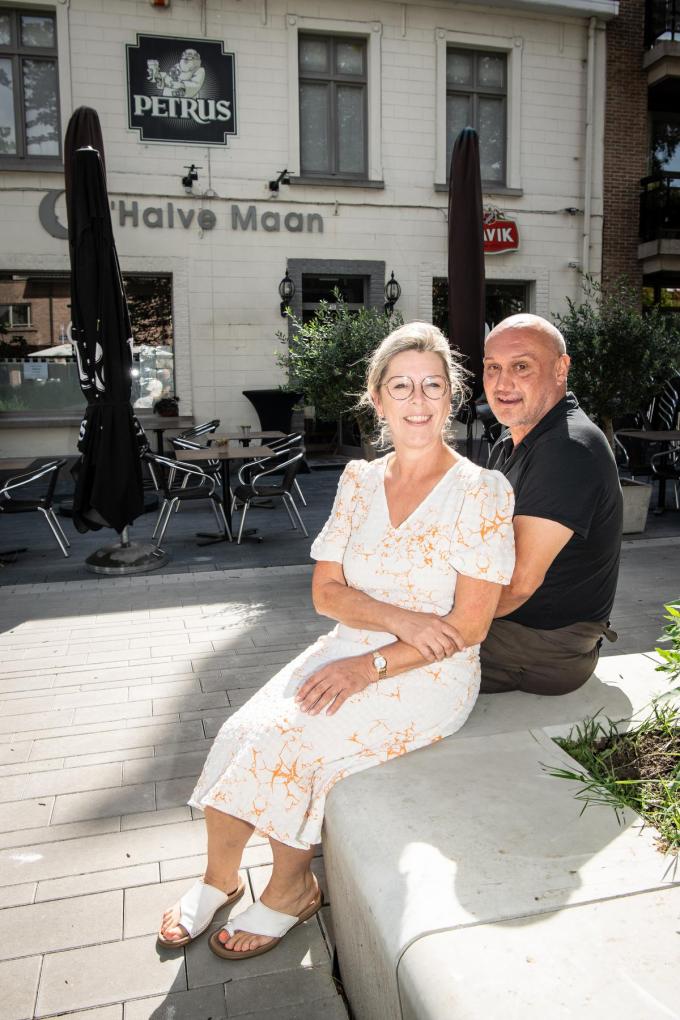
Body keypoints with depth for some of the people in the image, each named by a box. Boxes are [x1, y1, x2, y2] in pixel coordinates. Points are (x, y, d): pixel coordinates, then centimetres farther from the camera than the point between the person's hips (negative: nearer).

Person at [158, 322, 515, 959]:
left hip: (431, 674, -4)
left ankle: (291, 887, 4)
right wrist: (399, 618, -16)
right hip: (351, 649, 5)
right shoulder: (359, 480, 5)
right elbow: (326, 592, 3)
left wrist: (372, 666, -20)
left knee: (291, 738, -22)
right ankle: (217, 879, 8)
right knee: (243, 731, -16)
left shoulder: (481, 493, -10)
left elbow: (468, 626, -13)